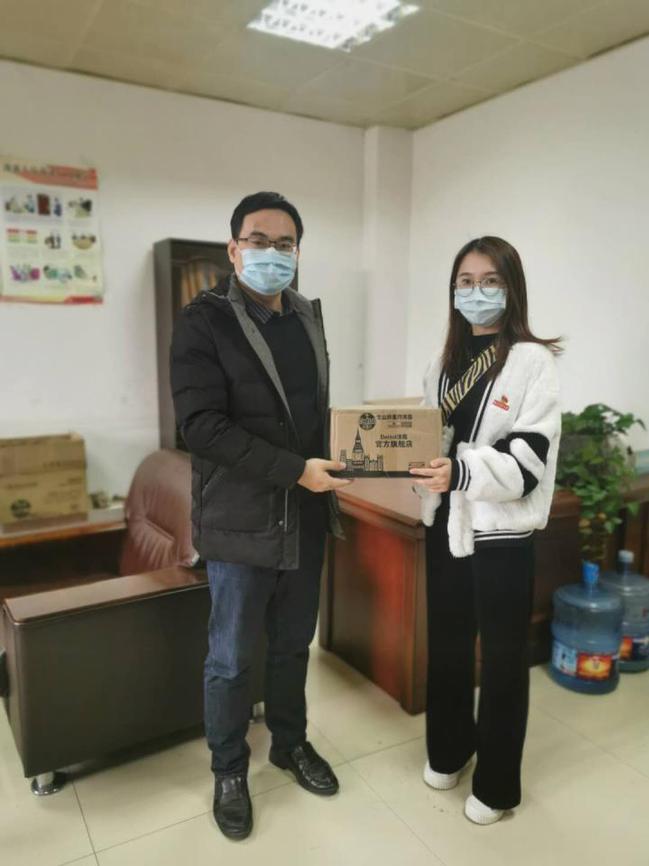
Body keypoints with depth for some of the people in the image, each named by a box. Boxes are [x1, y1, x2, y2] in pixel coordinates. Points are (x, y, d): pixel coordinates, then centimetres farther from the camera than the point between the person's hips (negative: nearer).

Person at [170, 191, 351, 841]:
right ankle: (229, 769, 35)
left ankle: (290, 744, 43)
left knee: (293, 645, 21)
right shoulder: (204, 320, -10)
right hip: (240, 522, -5)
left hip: (306, 519, 6)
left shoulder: (308, 317, 10)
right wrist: (295, 469, -21)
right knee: (232, 658, 11)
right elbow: (201, 424, -19)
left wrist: (332, 458, 2)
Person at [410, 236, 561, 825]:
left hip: (502, 533, -5)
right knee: (447, 645, 19)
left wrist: (461, 471, -33)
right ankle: (449, 750, 42)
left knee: (503, 658, 10)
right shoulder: (445, 363, 9)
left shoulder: (532, 360, -10)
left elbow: (528, 459, -19)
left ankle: (498, 784, 30)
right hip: (445, 526, 6)